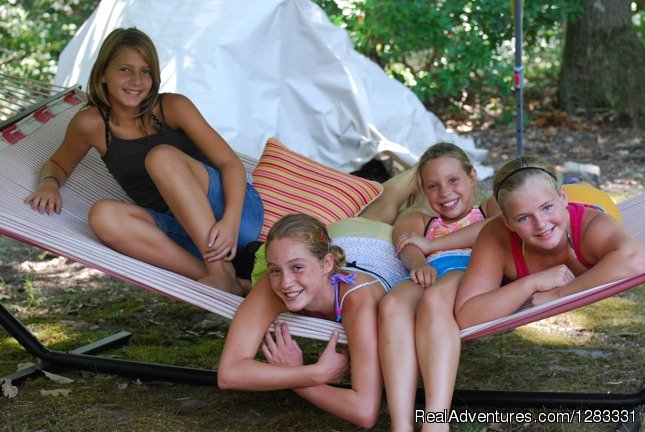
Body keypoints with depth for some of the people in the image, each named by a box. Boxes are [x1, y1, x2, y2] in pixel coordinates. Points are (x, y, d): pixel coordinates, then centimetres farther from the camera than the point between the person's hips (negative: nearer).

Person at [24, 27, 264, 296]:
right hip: (186, 236, 2)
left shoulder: (172, 107, -3)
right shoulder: (91, 124, 4)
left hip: (237, 211, -2)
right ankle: (217, 279, -35)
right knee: (103, 215, -25)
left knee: (162, 156, -25)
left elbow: (230, 163, -9)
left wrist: (229, 222, -27)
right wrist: (49, 183, -3)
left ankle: (222, 272, -33)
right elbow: (58, 165, 22)